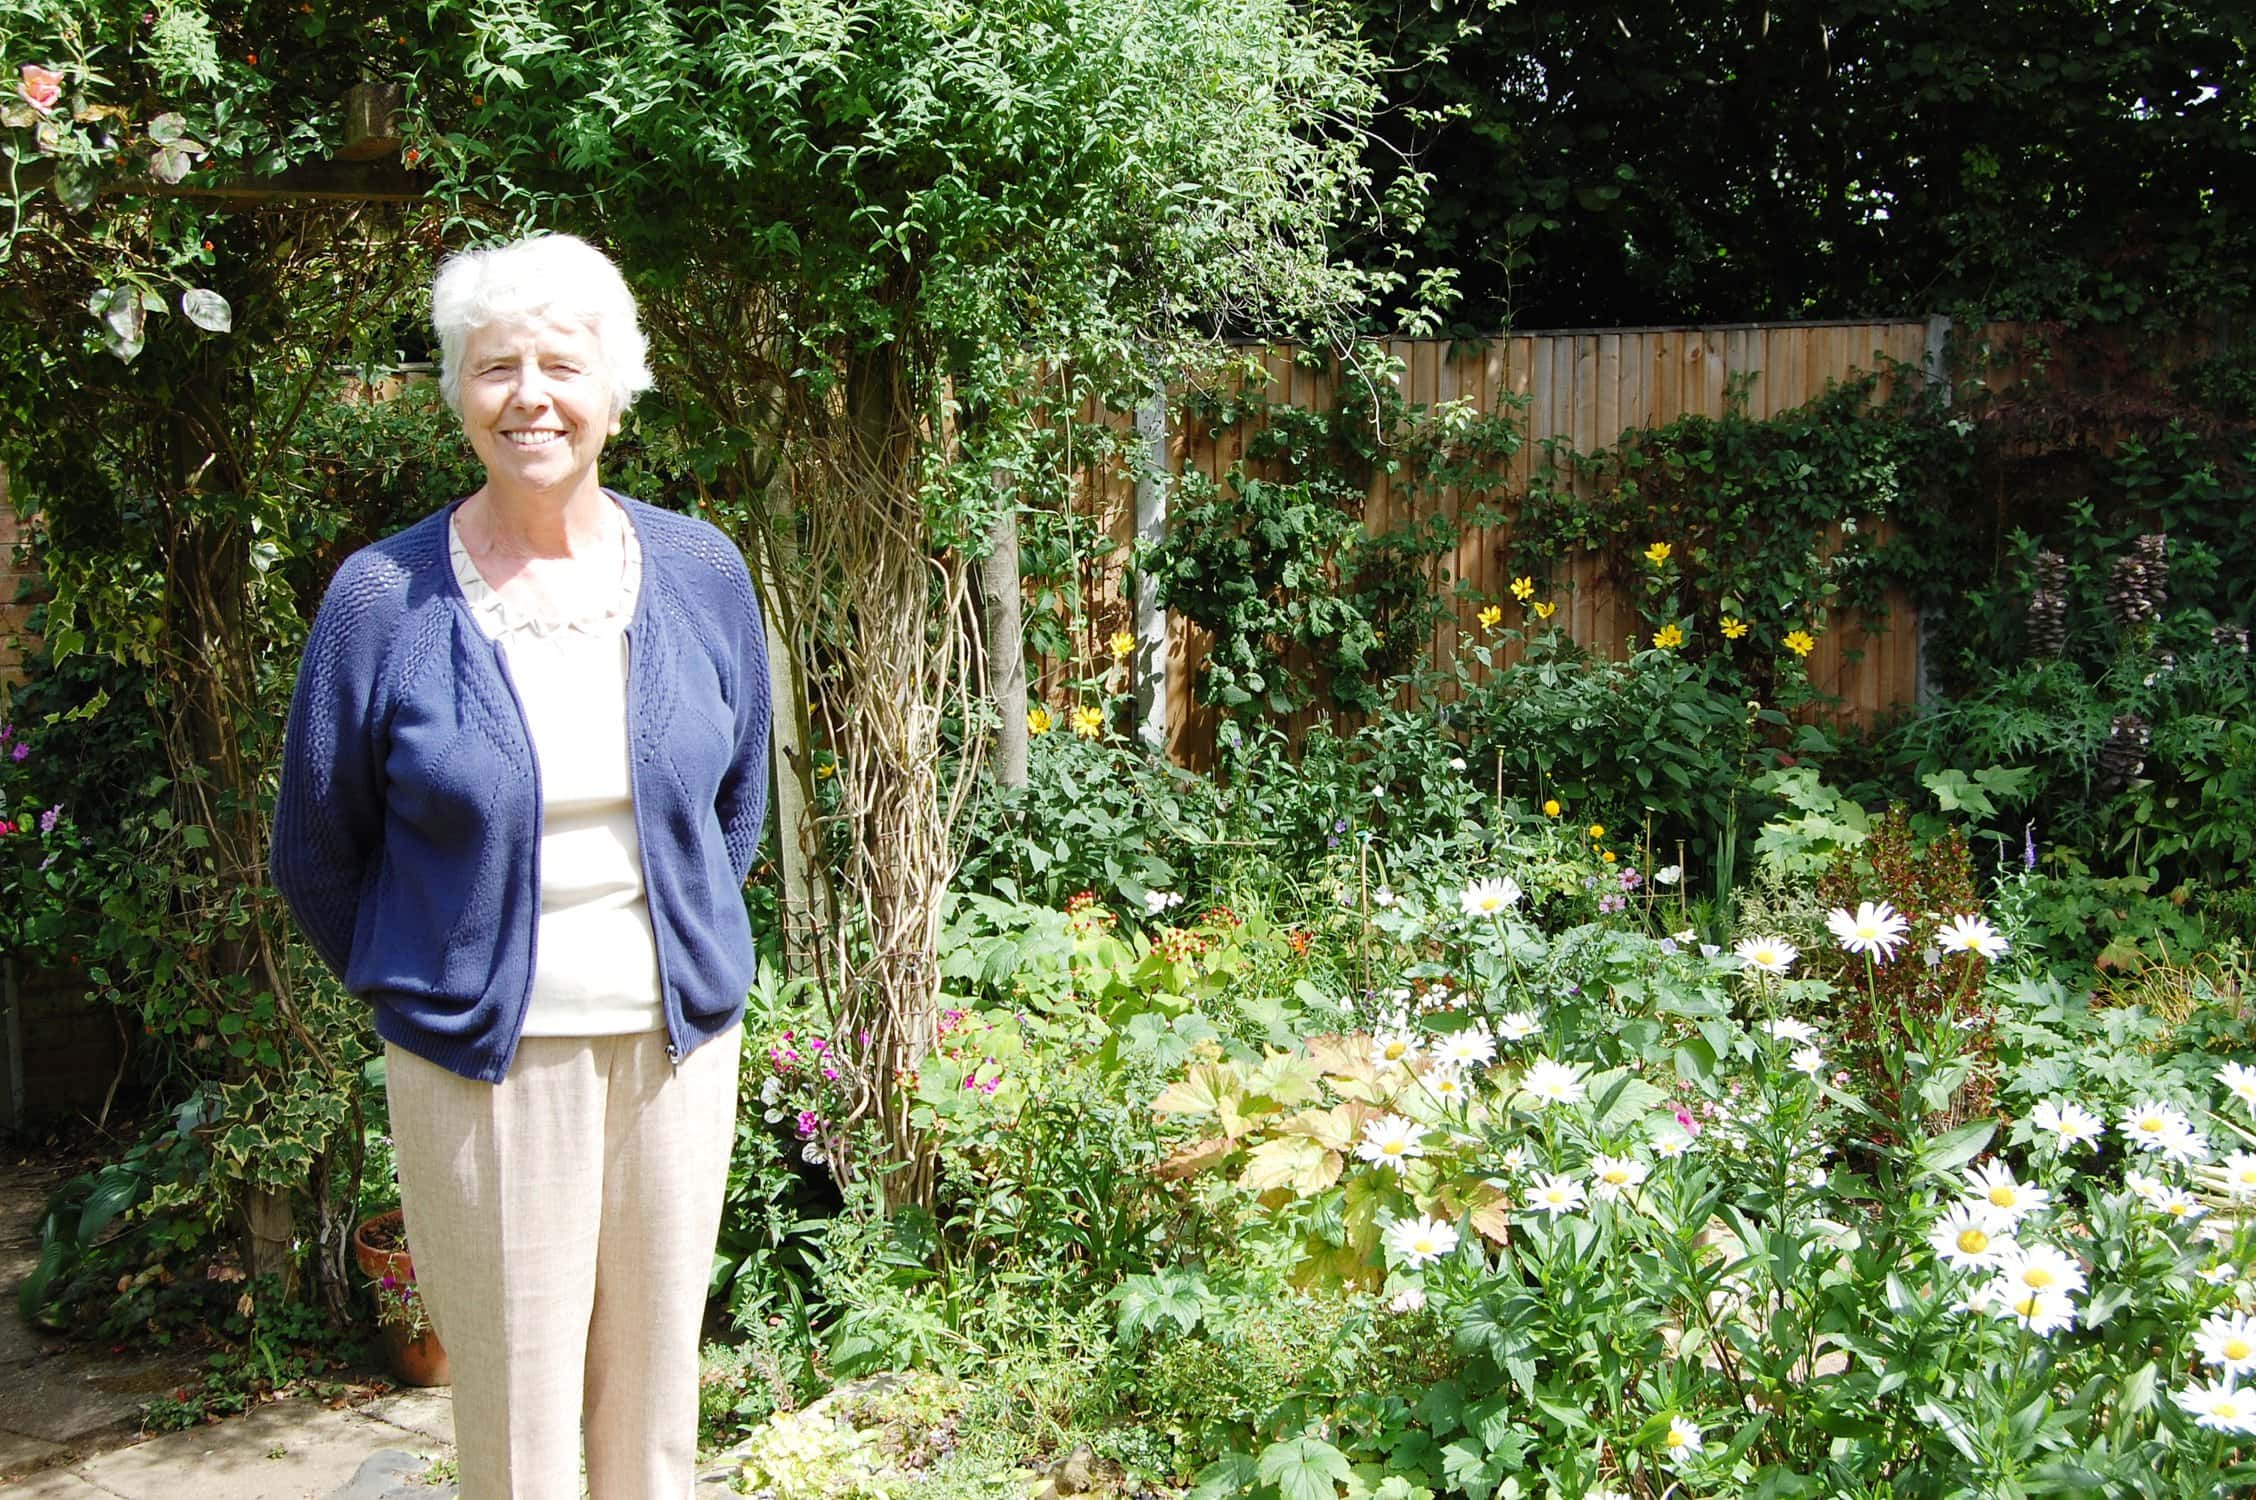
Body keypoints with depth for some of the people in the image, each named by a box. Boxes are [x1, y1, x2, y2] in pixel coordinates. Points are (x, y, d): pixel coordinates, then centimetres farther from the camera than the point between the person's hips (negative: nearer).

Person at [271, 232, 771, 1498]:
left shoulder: (702, 574, 0)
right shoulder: (382, 599, -9)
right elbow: (318, 853, 3)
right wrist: (414, 988, 8)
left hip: (677, 1039, 3)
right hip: (485, 1059, -2)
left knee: (659, 1388, 14)